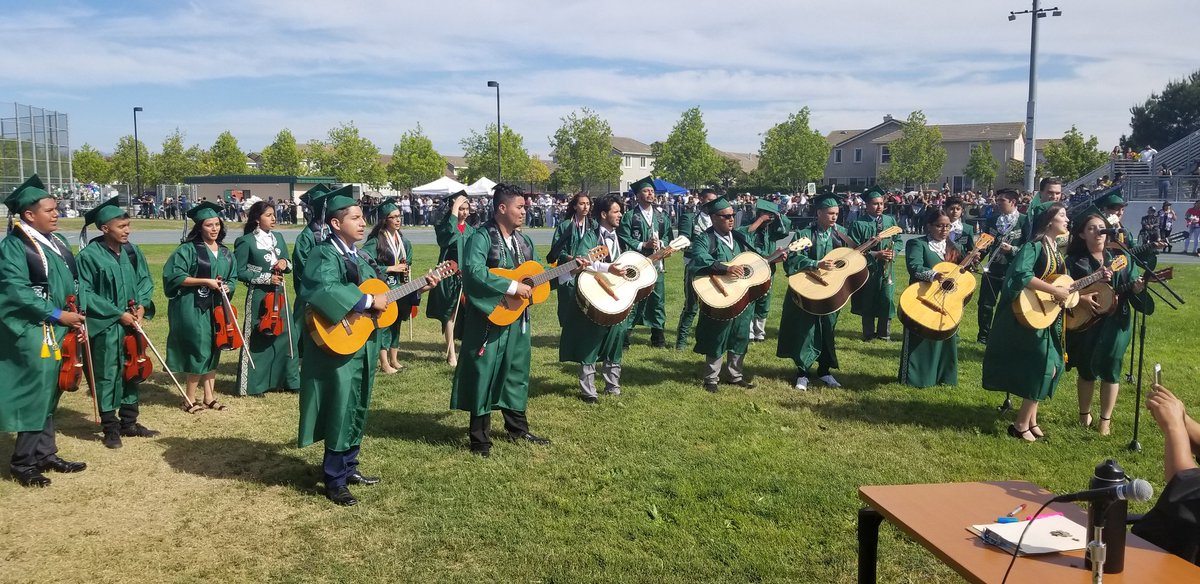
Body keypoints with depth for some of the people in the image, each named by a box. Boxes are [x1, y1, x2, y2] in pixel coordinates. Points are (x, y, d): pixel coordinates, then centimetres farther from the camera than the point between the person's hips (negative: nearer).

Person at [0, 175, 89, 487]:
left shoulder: (57, 241, 12)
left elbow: (74, 282, 14)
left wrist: (79, 314, 0)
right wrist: (58, 315, -18)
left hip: (60, 331, 8)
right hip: (32, 333, -8)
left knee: (49, 393, 13)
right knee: (34, 394, -4)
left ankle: (44, 454, 22)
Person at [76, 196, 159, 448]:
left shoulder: (132, 251, 4)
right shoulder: (89, 255, -13)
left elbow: (146, 280, 9)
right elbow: (86, 293, -13)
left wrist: (142, 306, -9)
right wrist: (118, 314, -15)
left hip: (131, 323, 6)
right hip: (105, 326, -6)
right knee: (107, 376, 2)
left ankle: (129, 423, 25)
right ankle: (110, 427, 13)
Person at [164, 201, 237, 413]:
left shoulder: (225, 253, 11)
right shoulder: (189, 249, -7)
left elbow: (232, 278, 17)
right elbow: (175, 276, -13)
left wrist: (227, 287, -6)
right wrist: (205, 281, -17)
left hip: (216, 308, 6)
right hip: (193, 308, -6)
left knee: (213, 350, 9)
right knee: (199, 351, -8)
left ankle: (209, 397, 18)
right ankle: (190, 400, 3)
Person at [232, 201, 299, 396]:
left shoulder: (278, 237, 9)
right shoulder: (246, 241, -8)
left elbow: (288, 264, 16)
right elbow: (240, 272, -8)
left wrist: (285, 263, -7)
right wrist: (265, 278, -16)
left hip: (279, 293, 6)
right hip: (259, 295, -5)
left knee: (287, 335, 6)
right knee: (258, 338, 2)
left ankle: (290, 380, 18)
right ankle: (255, 384, 12)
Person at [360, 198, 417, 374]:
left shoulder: (404, 241, 10)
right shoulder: (375, 241, -11)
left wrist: (407, 270, 4)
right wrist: (390, 269, -17)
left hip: (400, 288, 6)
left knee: (396, 323, 12)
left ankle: (394, 360, 21)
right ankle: (384, 363, 0)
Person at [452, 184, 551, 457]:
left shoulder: (524, 241, 12)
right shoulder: (481, 238, -14)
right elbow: (474, 271, -29)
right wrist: (512, 286, -27)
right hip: (489, 318, -8)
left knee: (517, 372, 17)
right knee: (485, 375, 0)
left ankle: (518, 429, 33)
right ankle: (480, 438, 11)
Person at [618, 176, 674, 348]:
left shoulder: (661, 216, 14)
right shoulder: (630, 216, -1)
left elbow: (668, 236, 15)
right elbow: (624, 240, -7)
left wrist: (660, 243, -5)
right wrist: (644, 245, -14)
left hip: (656, 264, 4)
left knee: (658, 299, 7)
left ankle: (658, 337, 18)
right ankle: (624, 335, 7)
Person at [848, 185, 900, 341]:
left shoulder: (891, 221, 6)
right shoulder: (859, 224, -7)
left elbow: (898, 240, 12)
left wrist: (893, 251, -9)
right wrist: (875, 254, -18)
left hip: (887, 268, 3)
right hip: (868, 268, -3)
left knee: (887, 299, 2)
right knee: (868, 302, 7)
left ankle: (884, 333, 16)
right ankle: (868, 334, 19)